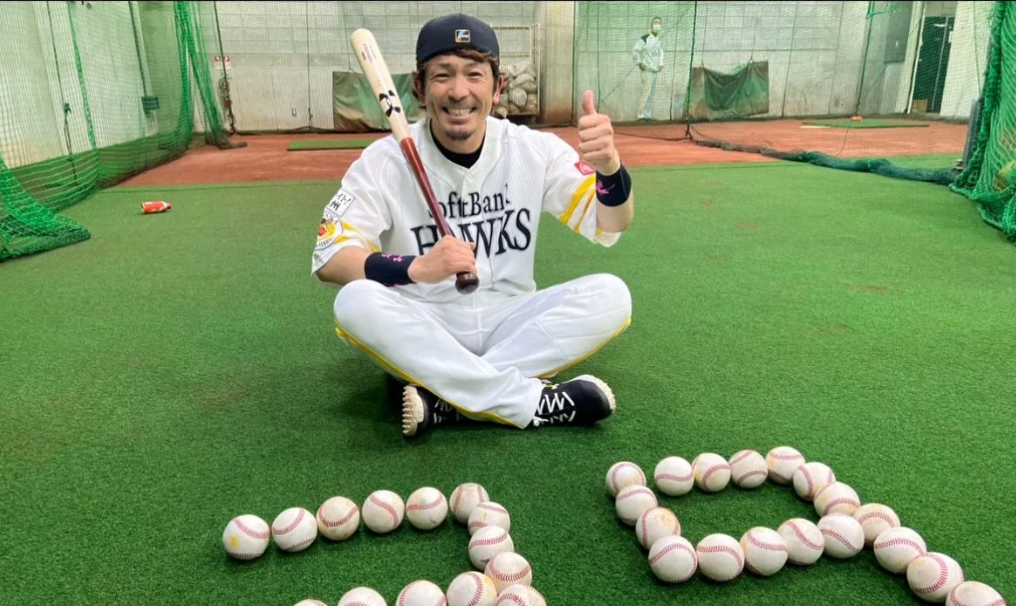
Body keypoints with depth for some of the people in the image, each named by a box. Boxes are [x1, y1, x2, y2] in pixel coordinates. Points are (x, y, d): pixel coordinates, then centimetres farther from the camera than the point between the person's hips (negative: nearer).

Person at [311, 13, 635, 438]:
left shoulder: (534, 149, -4)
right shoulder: (385, 160, -9)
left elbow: (609, 229, -8)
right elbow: (327, 259, -16)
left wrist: (609, 166, -31)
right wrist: (414, 268, -35)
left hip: (511, 323, 2)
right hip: (422, 331, -1)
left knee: (611, 294, -21)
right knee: (356, 302, -31)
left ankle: (445, 402, -23)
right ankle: (538, 403, -26)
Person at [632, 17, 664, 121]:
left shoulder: (658, 41, 14)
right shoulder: (645, 39, -9)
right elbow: (635, 50, -10)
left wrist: (661, 64, 17)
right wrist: (639, 63, -12)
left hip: (655, 70, 8)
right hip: (647, 70, -8)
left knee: (651, 93, 8)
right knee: (646, 92, -13)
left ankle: (648, 115, 13)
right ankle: (642, 115, -10)